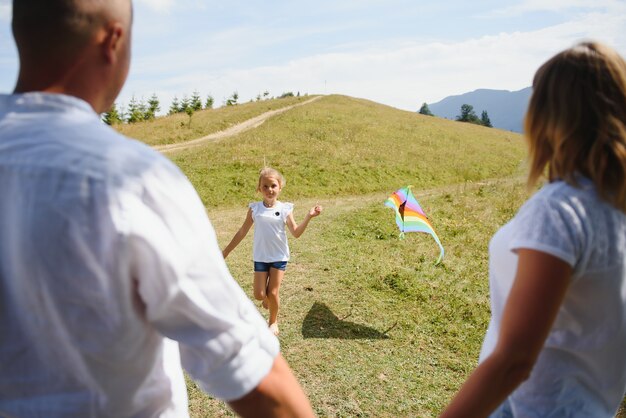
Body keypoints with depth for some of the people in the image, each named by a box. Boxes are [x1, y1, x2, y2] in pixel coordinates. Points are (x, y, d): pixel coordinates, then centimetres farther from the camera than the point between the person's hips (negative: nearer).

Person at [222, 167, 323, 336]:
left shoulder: (284, 209, -6)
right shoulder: (254, 208, -4)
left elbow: (296, 233, -8)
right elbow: (242, 232, 2)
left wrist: (308, 217, -22)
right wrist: (226, 251, 3)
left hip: (279, 257, -1)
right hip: (260, 257, 1)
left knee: (273, 293, 1)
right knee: (259, 295, -1)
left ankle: (273, 321, 28)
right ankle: (268, 298, 37)